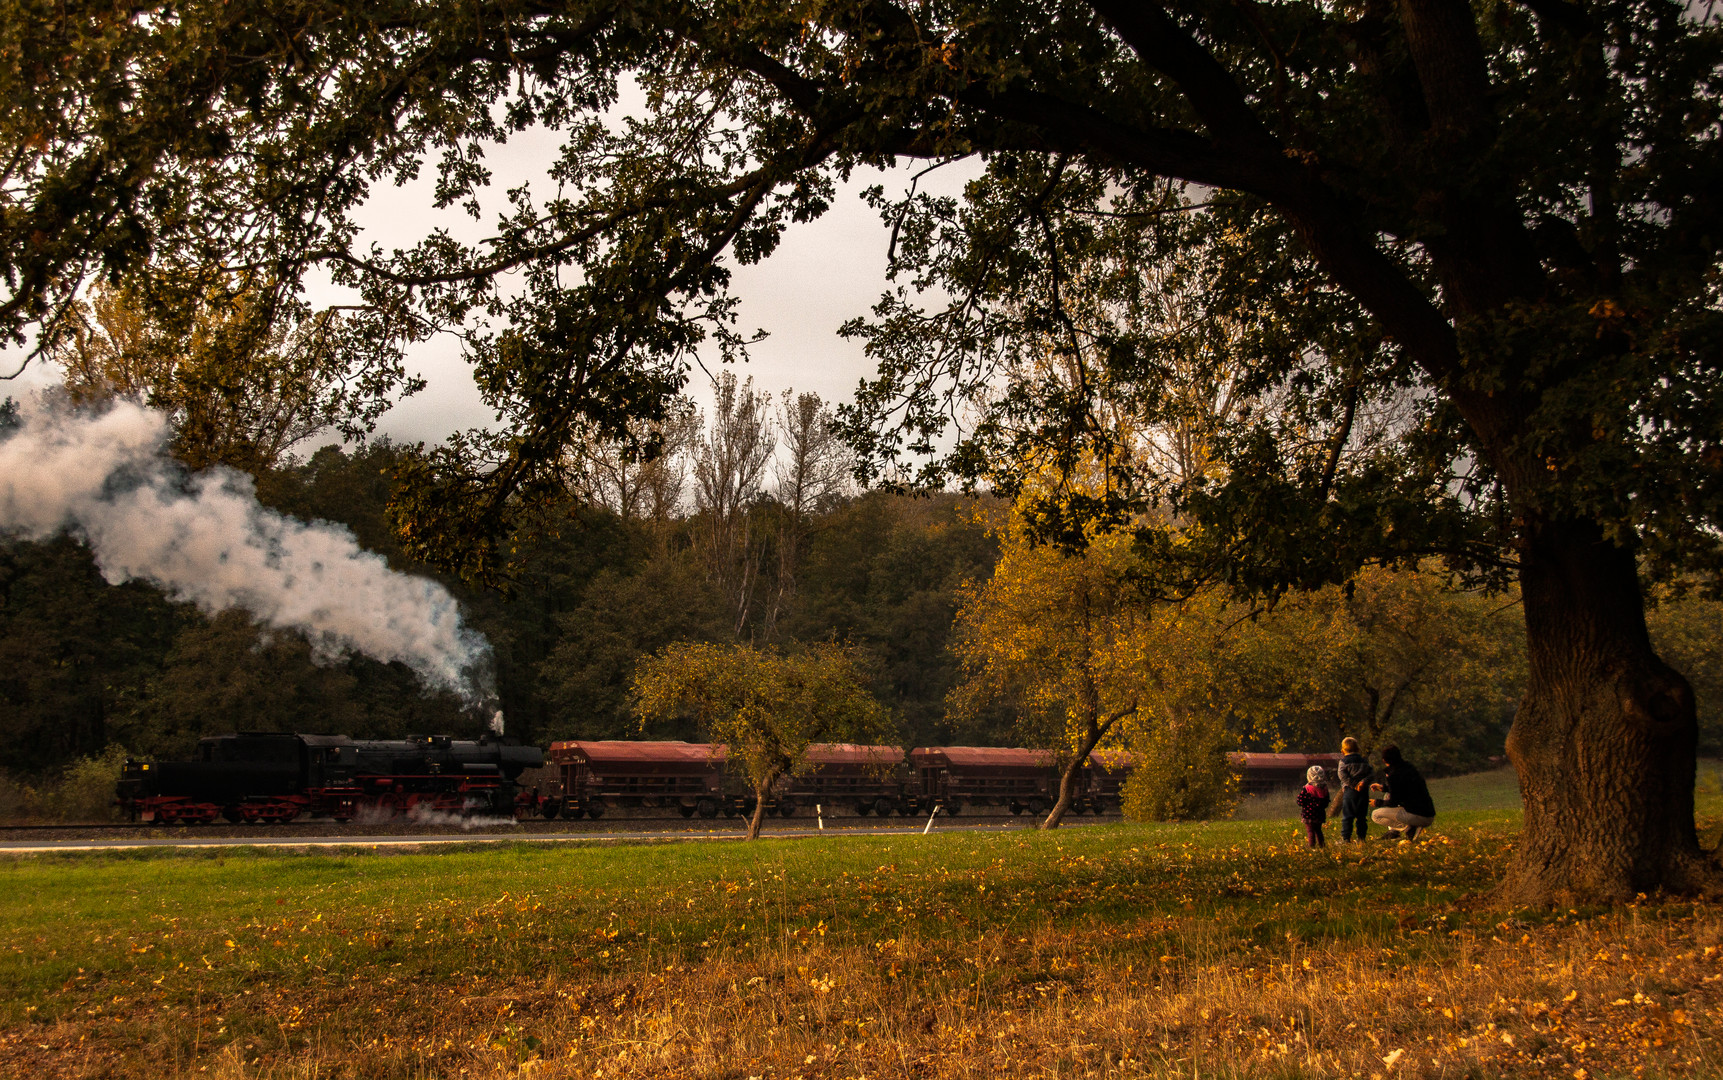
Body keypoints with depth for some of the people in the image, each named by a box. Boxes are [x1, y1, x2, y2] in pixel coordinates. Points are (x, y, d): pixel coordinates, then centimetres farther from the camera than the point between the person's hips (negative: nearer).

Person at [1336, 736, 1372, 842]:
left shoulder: (1343, 761, -1)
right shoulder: (1364, 761, 12)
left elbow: (1342, 775, -15)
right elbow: (1372, 773, 4)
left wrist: (1352, 784, -12)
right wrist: (1364, 781, -6)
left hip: (1350, 790, -4)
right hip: (1363, 791, 4)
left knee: (1347, 816, 0)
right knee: (1361, 816, 11)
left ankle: (1346, 838, -1)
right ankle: (1361, 837, 11)